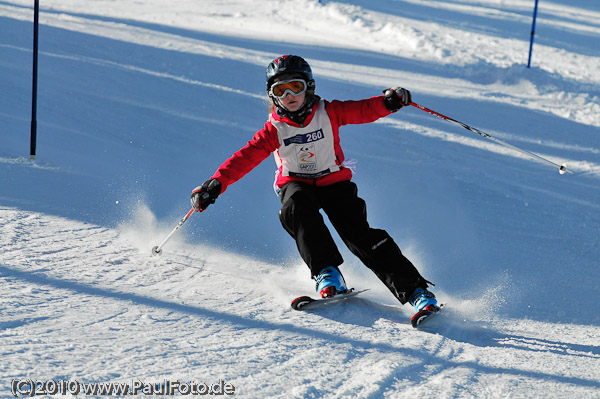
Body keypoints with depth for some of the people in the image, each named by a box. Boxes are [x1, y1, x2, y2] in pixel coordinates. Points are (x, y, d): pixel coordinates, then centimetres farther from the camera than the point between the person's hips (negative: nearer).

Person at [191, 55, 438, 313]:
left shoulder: (328, 113, -6)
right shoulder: (275, 130, -5)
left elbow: (364, 111, -13)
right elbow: (246, 158, -11)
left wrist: (388, 101, -35)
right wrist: (216, 183, -24)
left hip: (334, 181, -1)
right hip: (296, 184, 1)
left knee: (358, 232, -19)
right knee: (297, 209, -35)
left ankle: (413, 288, -17)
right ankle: (327, 272, -35)